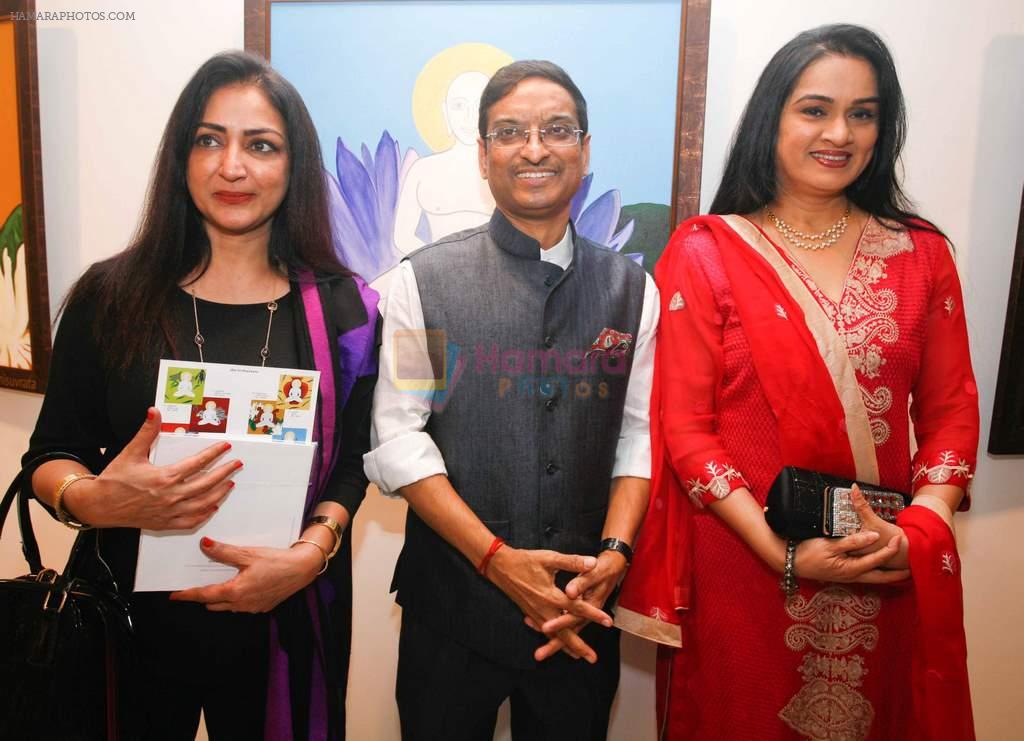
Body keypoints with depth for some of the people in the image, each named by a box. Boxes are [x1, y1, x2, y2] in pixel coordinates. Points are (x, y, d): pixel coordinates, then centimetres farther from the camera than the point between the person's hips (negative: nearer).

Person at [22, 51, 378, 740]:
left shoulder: (341, 308, -3)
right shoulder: (111, 297, -4)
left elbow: (350, 464, -1)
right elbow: (50, 456, 1)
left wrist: (310, 553, -18)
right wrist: (91, 499, -20)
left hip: (282, 616, 0)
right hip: (133, 613, 0)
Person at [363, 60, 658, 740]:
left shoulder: (633, 289, 3)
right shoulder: (426, 280, -5)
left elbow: (640, 431, 0)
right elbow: (397, 438, -9)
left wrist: (613, 553, -13)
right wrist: (496, 556, -15)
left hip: (584, 614, 2)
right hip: (451, 606, -1)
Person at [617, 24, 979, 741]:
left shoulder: (921, 252, 5)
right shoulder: (706, 251, -5)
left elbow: (951, 410, 7)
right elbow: (684, 427, -8)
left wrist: (918, 529, -10)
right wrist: (783, 551, -15)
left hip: (891, 577, 3)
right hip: (742, 569, -3)